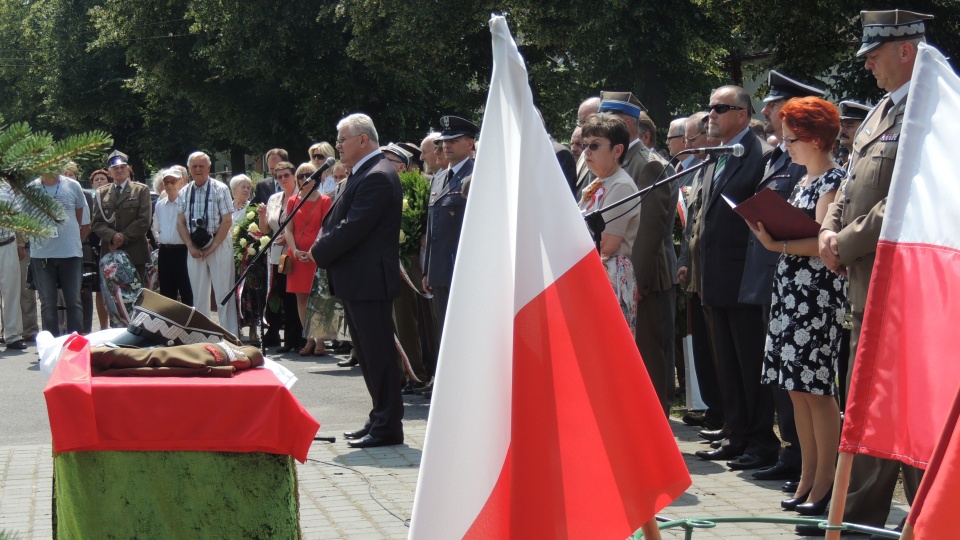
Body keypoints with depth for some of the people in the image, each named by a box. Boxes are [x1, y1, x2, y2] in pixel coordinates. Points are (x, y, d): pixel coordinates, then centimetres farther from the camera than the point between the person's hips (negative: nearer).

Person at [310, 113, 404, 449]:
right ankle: (380, 420, 21)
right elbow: (340, 222, 20)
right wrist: (322, 247, 4)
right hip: (357, 281, 11)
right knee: (369, 353, 14)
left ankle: (387, 426, -1)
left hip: (369, 280, -11)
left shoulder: (377, 177, -17)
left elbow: (352, 229, -21)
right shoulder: (363, 174, 17)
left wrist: (319, 253, -10)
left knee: (377, 353, -6)